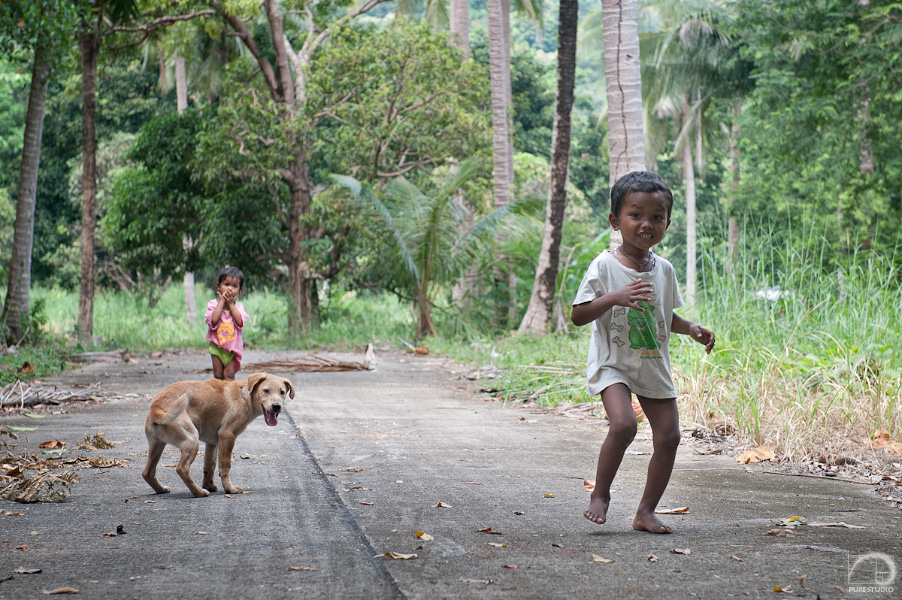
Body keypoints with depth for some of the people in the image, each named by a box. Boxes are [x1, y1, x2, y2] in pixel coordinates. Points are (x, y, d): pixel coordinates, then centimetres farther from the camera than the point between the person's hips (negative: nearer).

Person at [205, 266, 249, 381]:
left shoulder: (238, 306, 2)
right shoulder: (213, 304, -4)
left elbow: (240, 321, -16)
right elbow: (214, 320, -22)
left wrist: (230, 303, -13)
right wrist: (222, 301, -15)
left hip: (233, 346, 0)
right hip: (217, 346, 0)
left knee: (229, 374, -3)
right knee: (218, 375, 5)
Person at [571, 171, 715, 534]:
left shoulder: (664, 270, 6)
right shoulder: (604, 266, -10)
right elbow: (578, 316, -14)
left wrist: (692, 329, 1)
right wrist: (614, 297, -28)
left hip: (654, 365, 6)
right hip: (612, 363, -6)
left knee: (668, 436, 1)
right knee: (623, 424, -27)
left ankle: (646, 511, 15)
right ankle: (600, 494, -6)